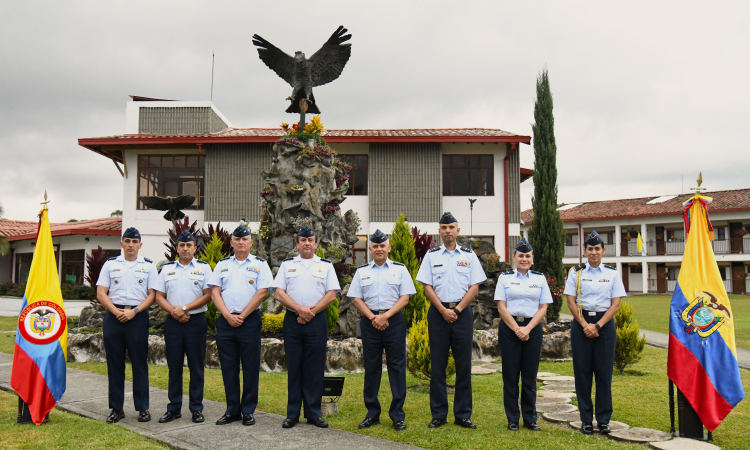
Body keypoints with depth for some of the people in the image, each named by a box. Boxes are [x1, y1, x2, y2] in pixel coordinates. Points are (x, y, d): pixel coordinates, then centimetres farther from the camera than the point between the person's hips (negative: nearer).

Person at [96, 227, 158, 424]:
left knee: (140, 363, 1)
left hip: (138, 317, -1)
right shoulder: (110, 264, 10)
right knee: (114, 363, 5)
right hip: (114, 317, 2)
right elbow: (101, 293, 4)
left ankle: (142, 408, 8)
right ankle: (116, 408, 14)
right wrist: (116, 311, -10)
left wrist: (134, 311, -12)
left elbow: (152, 295, 1)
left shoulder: (148, 266, 7)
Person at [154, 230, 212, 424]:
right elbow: (159, 297, 8)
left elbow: (208, 295, -4)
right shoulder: (167, 269, 12)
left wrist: (184, 308, -12)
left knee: (196, 366, 1)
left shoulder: (204, 268, 4)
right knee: (174, 366, 7)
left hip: (196, 321, -2)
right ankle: (174, 408, 16)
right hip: (173, 322, 2)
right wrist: (174, 312, -9)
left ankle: (196, 409, 9)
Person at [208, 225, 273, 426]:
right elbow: (215, 292, 5)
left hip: (250, 320, -3)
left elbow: (262, 293, -5)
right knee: (228, 366, 7)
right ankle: (232, 410, 16)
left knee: (250, 366, 0)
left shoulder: (260, 265, 4)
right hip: (225, 320, 3)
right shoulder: (222, 265, 13)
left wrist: (242, 316, -10)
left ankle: (248, 411, 10)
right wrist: (228, 316, -8)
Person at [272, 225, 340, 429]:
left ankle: (314, 413, 10)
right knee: (293, 367, 4)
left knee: (315, 368, 1)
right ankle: (292, 414, 11)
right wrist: (300, 309, -11)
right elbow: (279, 293, 2)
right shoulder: (287, 265, 12)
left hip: (317, 321, 0)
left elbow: (331, 295, 2)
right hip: (292, 320, 1)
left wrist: (311, 312, -9)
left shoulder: (326, 265, 11)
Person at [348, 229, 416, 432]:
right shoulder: (362, 271, 12)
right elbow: (357, 298, 6)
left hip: (394, 321, -1)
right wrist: (373, 318, -8)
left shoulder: (400, 269, 7)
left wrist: (385, 316, -12)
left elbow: (405, 297, -1)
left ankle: (397, 415, 6)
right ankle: (372, 414, 15)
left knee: (396, 366, -1)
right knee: (371, 367, 6)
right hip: (369, 322, 2)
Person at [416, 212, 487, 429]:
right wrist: (443, 310, -9)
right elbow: (427, 287, 2)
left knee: (464, 364, 2)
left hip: (462, 312, 0)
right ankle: (438, 415, 10)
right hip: (438, 312, 0)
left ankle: (463, 415, 11)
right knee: (438, 364, 2)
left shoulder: (469, 256, 8)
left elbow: (474, 287, 2)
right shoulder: (431, 255, 7)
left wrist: (457, 310, -8)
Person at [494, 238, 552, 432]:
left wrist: (527, 329, -9)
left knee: (530, 375, 5)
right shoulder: (505, 277, 5)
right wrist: (516, 329, -11)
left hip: (533, 328, 1)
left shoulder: (540, 278, 8)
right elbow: (501, 306, -2)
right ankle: (512, 419, 12)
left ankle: (530, 418, 16)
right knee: (510, 374, 2)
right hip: (509, 328, -1)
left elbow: (543, 308, 3)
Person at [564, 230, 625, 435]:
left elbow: (615, 304, 0)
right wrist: (585, 325, -10)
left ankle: (603, 420, 11)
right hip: (581, 322, 0)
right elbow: (571, 301, 1)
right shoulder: (576, 272, 5)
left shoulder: (612, 273, 5)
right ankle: (586, 419, 10)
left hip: (605, 323, 0)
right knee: (582, 372, 2)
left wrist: (597, 326, -10)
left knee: (604, 372, 1)